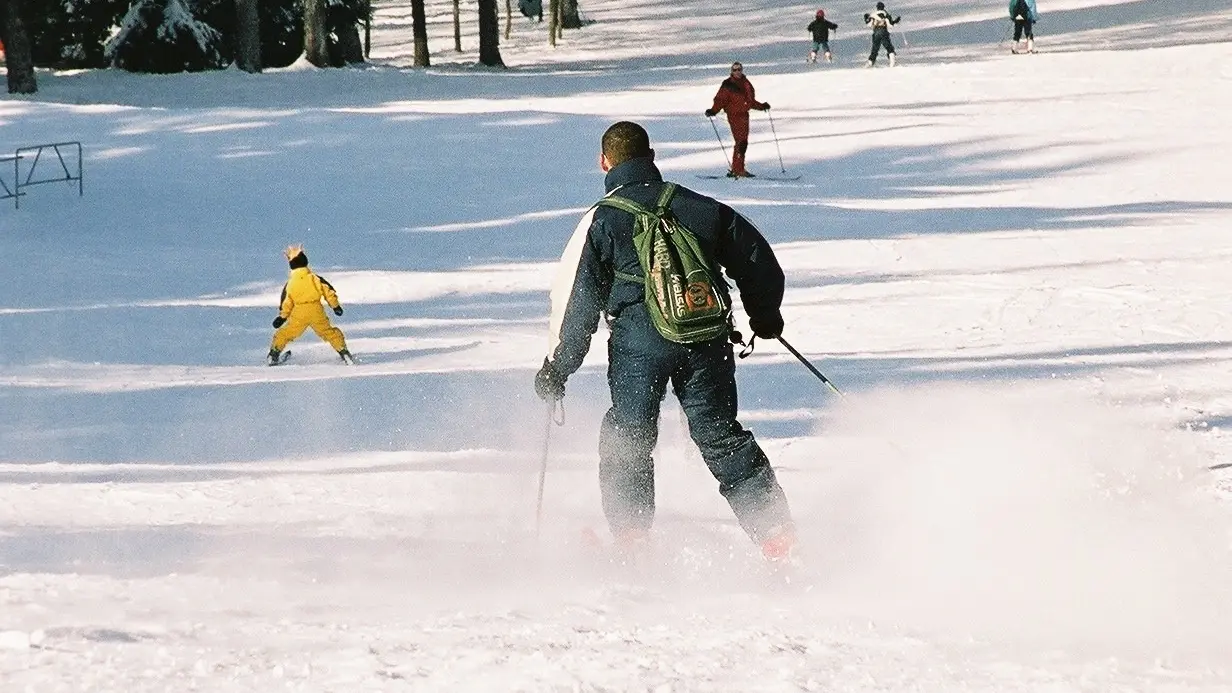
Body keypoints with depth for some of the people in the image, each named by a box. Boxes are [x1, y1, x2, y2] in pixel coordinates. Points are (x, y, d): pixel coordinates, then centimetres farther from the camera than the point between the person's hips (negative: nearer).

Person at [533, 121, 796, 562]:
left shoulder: (603, 219, 5)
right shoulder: (702, 208, 16)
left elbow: (577, 298, 1)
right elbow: (757, 257, 18)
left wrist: (558, 367, 8)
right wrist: (765, 315, 36)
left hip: (640, 339, -3)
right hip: (707, 339, 3)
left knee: (626, 439, 13)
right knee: (721, 435, 10)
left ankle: (630, 535, 7)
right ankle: (775, 533, 3)